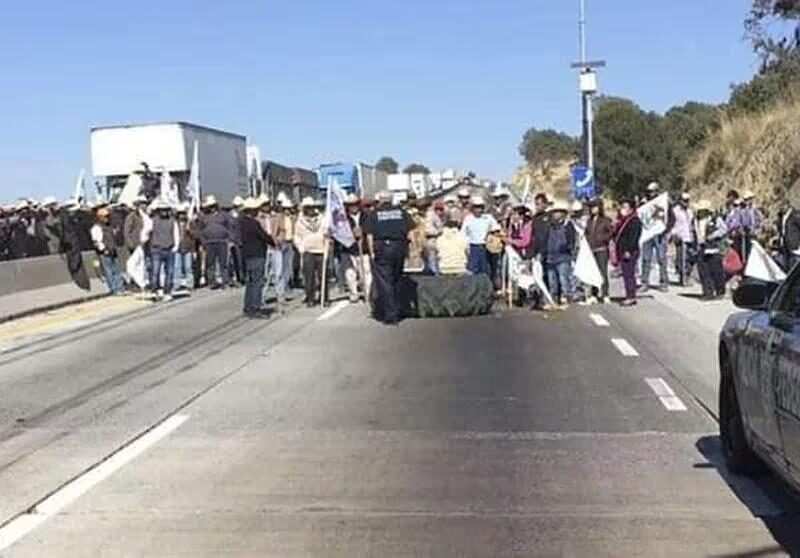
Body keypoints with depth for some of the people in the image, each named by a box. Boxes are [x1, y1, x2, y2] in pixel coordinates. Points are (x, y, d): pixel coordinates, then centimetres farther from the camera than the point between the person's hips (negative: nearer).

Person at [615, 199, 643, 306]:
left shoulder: (634, 221, -10)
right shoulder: (623, 221, 19)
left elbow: (633, 237, -18)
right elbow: (617, 236, 23)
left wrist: (628, 250, -24)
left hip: (629, 252, -10)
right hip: (622, 252, 10)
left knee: (629, 274, -10)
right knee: (626, 274, 10)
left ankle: (631, 297, -9)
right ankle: (629, 296, 15)